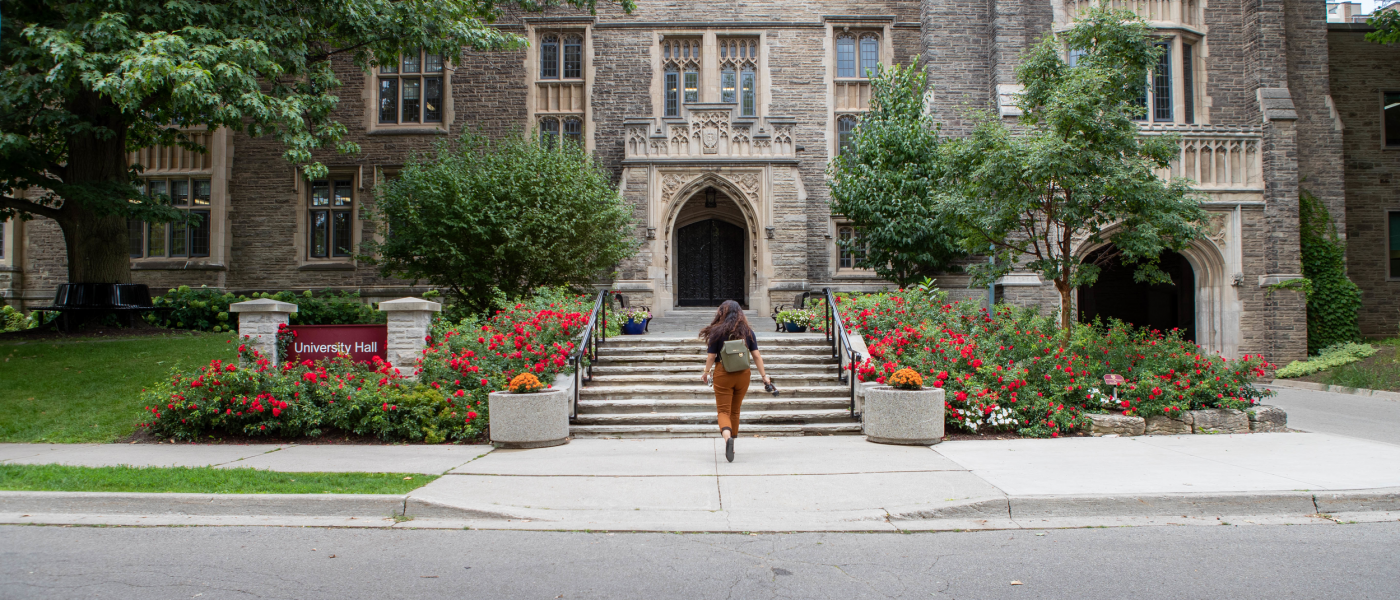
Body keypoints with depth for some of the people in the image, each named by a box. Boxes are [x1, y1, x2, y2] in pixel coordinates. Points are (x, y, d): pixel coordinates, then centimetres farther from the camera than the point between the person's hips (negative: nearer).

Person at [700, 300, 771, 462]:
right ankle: (731, 444, 27)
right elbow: (756, 355, 0)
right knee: (735, 411, 18)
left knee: (723, 411, -2)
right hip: (743, 375, 3)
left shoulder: (717, 331, -7)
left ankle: (727, 436, -30)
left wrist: (706, 372, 12)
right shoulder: (747, 331, 2)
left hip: (723, 375, -3)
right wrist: (764, 375, 7)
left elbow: (711, 356, -5)